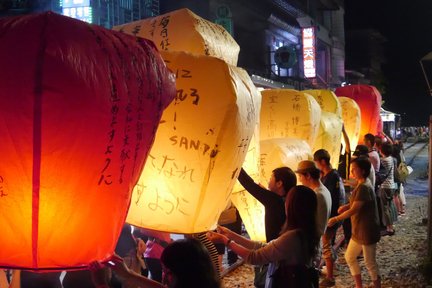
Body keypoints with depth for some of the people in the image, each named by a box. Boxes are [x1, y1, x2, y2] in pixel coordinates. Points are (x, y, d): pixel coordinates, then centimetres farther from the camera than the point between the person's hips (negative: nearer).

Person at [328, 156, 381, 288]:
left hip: (367, 231, -10)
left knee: (370, 263, 3)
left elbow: (354, 210, -24)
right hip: (358, 231, 10)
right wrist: (345, 206, 2)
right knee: (349, 257, 18)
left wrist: (336, 219, -15)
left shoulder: (364, 187, -24)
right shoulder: (361, 185, 8)